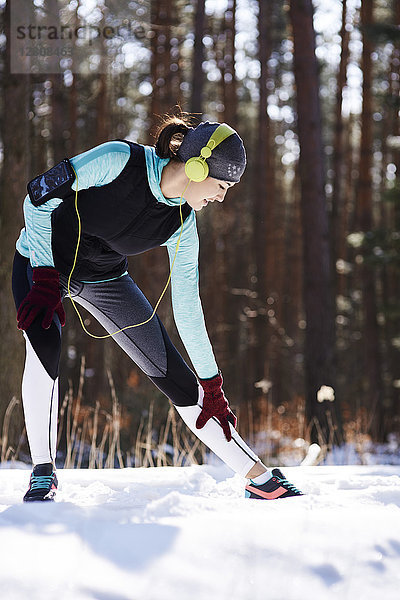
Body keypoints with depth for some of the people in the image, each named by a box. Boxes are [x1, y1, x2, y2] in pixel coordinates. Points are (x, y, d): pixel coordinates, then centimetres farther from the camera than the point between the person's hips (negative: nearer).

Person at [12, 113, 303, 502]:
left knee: (178, 380, -3)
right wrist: (45, 280, -29)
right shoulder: (118, 160, -29)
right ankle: (43, 472, -15)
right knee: (45, 348, -34)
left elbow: (187, 306, -6)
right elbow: (39, 201, -23)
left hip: (105, 280, 4)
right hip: (42, 261, -3)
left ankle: (260, 479, 6)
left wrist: (211, 383, -4)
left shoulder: (182, 224, -15)